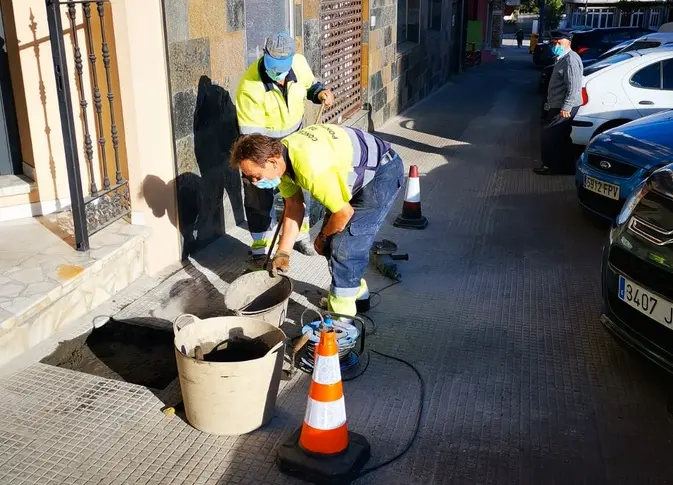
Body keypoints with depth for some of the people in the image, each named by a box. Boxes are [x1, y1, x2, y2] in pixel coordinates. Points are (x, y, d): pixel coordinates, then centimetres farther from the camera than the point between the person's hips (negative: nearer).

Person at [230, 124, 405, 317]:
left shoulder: (310, 167, -37)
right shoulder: (280, 155, -9)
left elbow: (344, 212, -25)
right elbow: (294, 206, 3)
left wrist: (322, 237, -6)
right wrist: (283, 252, 0)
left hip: (383, 172, -9)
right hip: (358, 172, 9)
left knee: (345, 245, -13)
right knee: (331, 241, 12)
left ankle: (341, 314, 2)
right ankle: (357, 292, 33)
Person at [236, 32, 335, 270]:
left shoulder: (299, 63, -19)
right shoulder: (250, 87, -34)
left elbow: (309, 85, 5)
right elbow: (252, 135, -30)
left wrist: (321, 93, -17)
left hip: (294, 135, 5)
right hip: (262, 142, -5)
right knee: (260, 196, -2)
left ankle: (300, 235, 36)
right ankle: (261, 249, 13)